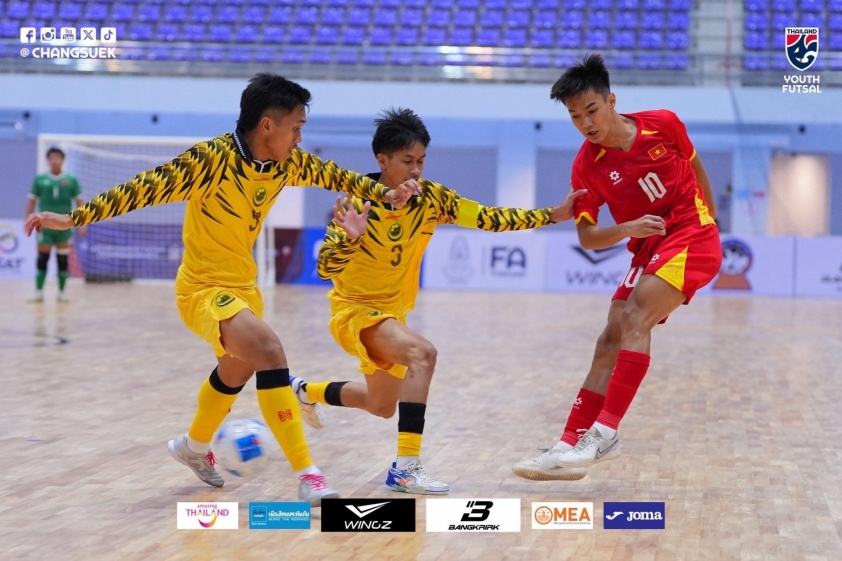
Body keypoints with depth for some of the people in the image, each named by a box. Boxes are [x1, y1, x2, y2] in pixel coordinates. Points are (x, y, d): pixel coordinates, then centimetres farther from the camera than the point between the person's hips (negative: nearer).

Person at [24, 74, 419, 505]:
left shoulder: (287, 163, -5)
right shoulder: (211, 159, -25)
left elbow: (333, 175, 13)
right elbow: (143, 189, -24)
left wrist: (384, 193, 8)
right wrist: (73, 218, -26)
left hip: (243, 286, 9)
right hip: (203, 289, -9)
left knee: (236, 370, 29)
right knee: (268, 350, -29)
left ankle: (194, 446, 58)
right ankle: (306, 474, -26)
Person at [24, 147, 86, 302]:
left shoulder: (71, 180, 3)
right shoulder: (40, 179, 3)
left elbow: (79, 202, 6)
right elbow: (32, 201, 7)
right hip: (45, 226, 0)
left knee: (63, 261, 3)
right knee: (42, 259, -2)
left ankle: (61, 293, 11)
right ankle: (39, 293, 0)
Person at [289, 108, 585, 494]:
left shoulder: (432, 198, -12)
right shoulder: (358, 202, -23)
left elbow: (489, 218, -12)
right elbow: (325, 269, -28)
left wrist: (554, 215, -21)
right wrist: (350, 237, -48)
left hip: (392, 311, 7)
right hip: (354, 308, -7)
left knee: (382, 407, 25)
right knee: (421, 353, -34)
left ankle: (303, 391, 51)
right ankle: (406, 468, -32)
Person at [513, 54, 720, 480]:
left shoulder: (663, 124, -9)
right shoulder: (586, 166, -5)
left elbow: (694, 165, 11)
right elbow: (587, 237, -7)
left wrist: (710, 214, 21)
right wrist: (626, 229, -27)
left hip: (692, 237, -4)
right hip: (648, 251, 4)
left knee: (634, 319, -23)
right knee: (611, 342, -2)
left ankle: (604, 433, -28)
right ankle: (572, 446, -1)